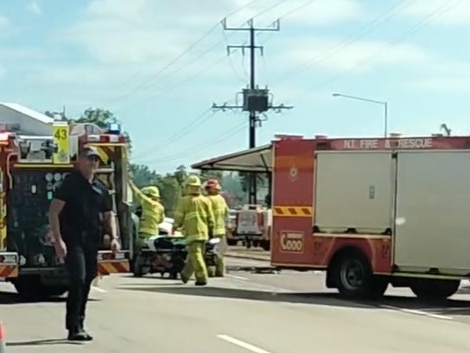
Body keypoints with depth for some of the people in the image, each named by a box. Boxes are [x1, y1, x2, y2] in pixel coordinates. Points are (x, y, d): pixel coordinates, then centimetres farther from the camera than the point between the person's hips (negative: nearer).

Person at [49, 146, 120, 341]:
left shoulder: (101, 188, 13)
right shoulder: (69, 183, -5)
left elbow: (108, 215, 20)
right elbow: (54, 211, -9)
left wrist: (114, 238, 4)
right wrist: (58, 240, -18)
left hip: (92, 242, 6)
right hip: (73, 240, -6)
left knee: (86, 282, 9)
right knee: (78, 279, -16)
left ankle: (79, 325, 19)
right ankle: (74, 327, -16)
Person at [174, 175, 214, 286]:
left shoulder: (184, 201, -5)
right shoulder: (205, 200, 7)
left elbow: (179, 217, -2)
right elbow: (210, 217, 7)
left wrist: (175, 226, 13)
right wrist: (210, 229, 16)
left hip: (191, 232, -5)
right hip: (203, 231, 5)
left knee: (196, 255, -6)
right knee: (194, 254, 14)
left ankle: (202, 278, -14)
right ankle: (186, 274, 25)